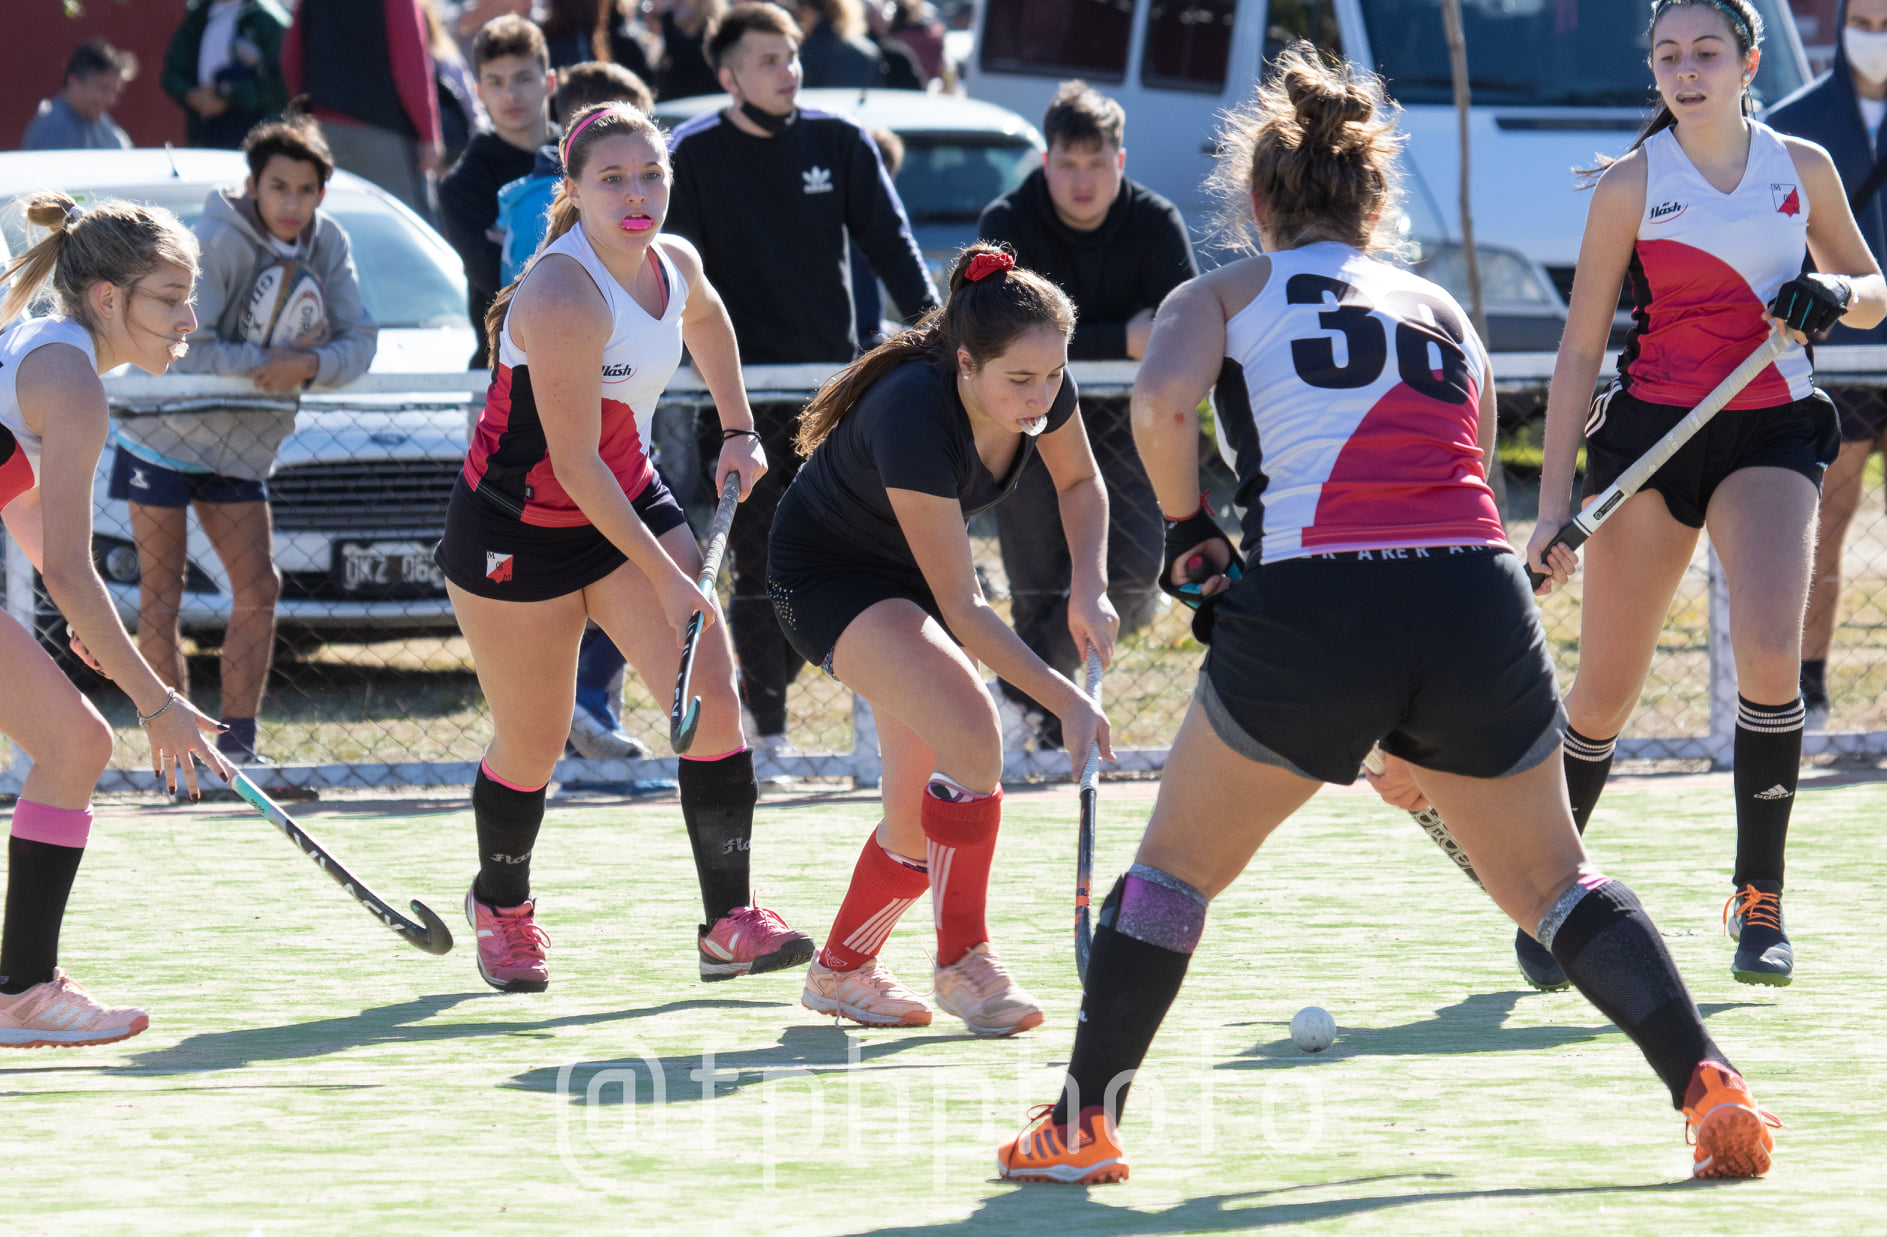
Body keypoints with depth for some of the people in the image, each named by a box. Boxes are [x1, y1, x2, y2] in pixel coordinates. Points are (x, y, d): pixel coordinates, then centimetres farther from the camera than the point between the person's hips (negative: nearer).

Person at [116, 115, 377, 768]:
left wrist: (309, 365, -27)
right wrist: (269, 360, -27)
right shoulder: (218, 242, -22)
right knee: (161, 602, -5)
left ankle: (237, 744, 7)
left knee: (258, 590, 2)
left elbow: (359, 342, -8)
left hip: (238, 447, 6)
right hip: (163, 434, -6)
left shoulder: (328, 243, -4)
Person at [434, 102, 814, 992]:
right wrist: (665, 577, -27)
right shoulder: (563, 296, -29)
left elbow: (706, 320, 23)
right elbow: (574, 463, -28)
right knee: (532, 745, 6)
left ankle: (729, 924, -7)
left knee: (711, 695, -10)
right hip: (518, 529, -6)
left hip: (628, 505, 6)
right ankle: (501, 908, 35)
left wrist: (738, 432, 17)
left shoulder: (676, 265, -6)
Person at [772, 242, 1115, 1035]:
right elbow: (960, 607, -33)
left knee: (921, 812, 3)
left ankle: (841, 970, 24)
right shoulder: (915, 417, -38)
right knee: (971, 732, -28)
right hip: (828, 575, -7)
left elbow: (1080, 482, 6)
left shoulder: (1043, 386, -19)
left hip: (909, 572, 7)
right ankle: (964, 963, -16)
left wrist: (1090, 590, -10)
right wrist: (1067, 701, -36)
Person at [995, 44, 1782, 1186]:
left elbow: (1162, 402, -8)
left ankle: (1082, 1123, 19)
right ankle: (1706, 1080, 4)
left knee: (1176, 866, 18)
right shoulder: (1446, 311, 25)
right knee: (1552, 882, 20)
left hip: (1307, 606, -3)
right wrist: (1426, 743, 32)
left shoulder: (1223, 295, 15)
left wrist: (1187, 532, 9)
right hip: (1483, 598, 3)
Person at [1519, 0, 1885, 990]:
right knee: (1605, 690, 0)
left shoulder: (1803, 168, 5)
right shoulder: (1631, 185, -1)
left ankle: (1759, 900, -8)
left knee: (1770, 651, -21)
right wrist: (1555, 498, -6)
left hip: (1771, 434, 1)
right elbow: (1581, 349, 0)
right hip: (1649, 430, -1)